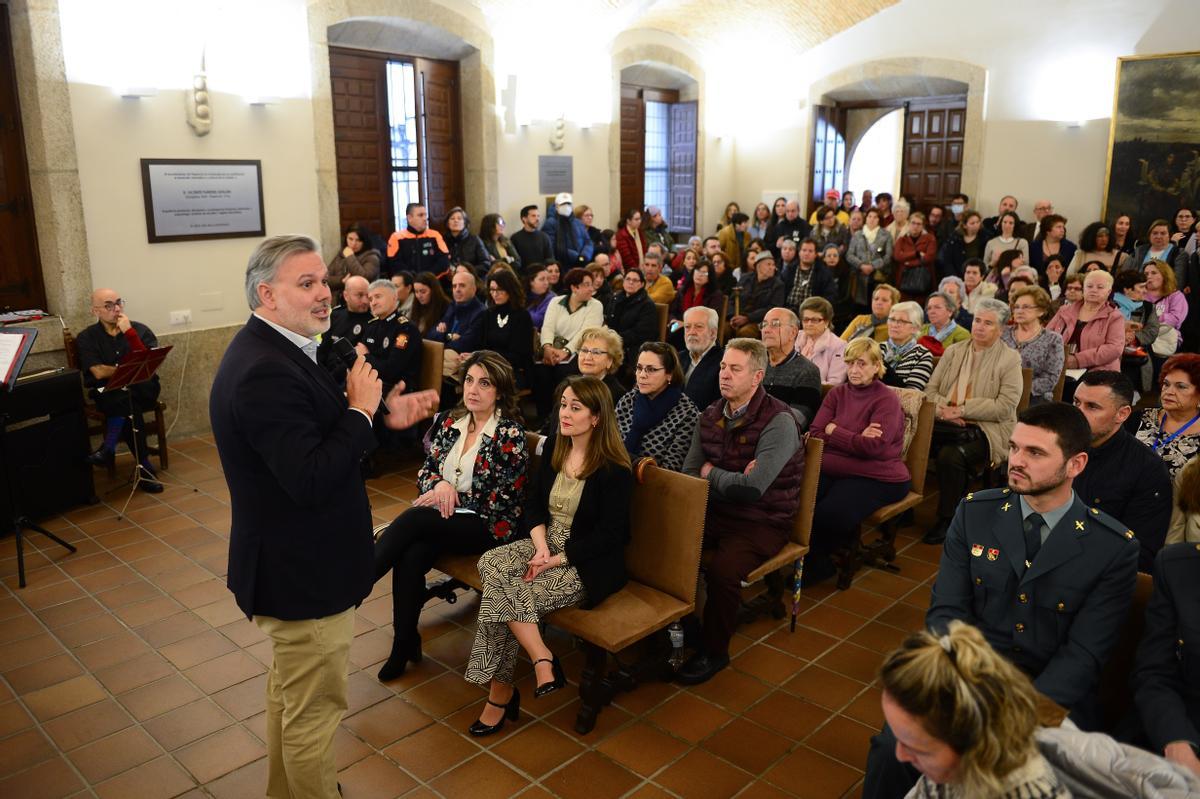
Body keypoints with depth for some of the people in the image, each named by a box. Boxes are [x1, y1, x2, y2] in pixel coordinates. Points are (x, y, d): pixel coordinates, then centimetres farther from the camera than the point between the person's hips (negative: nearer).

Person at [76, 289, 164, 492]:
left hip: (142, 391, 1)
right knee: (128, 406, -34)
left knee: (124, 397, -34)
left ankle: (109, 448, -24)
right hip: (107, 394, -1)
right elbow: (99, 372, -7)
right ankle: (144, 467, -29)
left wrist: (129, 333, -13)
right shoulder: (86, 338, 5)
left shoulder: (140, 329, 6)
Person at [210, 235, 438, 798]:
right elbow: (312, 478, -33)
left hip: (290, 563, 11)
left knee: (288, 689, 28)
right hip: (303, 573, -11)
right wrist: (362, 409, -23)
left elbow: (318, 437, 9)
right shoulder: (265, 373, -29)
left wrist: (386, 414, -2)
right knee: (315, 708, 8)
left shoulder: (269, 351, 4)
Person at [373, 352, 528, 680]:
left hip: (487, 526, -5)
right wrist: (439, 484, -10)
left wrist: (451, 498, -13)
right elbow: (425, 470, 13)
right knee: (410, 557, -26)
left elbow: (501, 499, -11)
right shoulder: (449, 421, 9)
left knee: (413, 519, -28)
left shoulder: (510, 434, -8)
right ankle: (404, 644, -11)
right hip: (443, 518, 5)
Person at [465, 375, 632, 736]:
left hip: (587, 563, -7)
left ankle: (502, 692, -8)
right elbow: (534, 504, 9)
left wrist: (556, 559, -19)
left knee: (504, 595, -24)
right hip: (546, 544, 7)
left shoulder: (614, 471, -15)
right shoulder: (554, 448, 6)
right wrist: (540, 544, -10)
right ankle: (542, 661, -19)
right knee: (491, 564, -22)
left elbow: (608, 535, -16)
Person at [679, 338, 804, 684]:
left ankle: (714, 651, -3)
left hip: (762, 521, -6)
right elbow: (688, 474, 3)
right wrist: (731, 480, -16)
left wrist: (711, 473, -7)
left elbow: (752, 488, -25)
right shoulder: (710, 416, 5)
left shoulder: (778, 421, -17)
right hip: (716, 512, 6)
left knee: (722, 571, -30)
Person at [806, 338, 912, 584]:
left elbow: (873, 447, -16)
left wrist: (833, 430, -6)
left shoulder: (887, 400, -3)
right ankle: (816, 561, 0)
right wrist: (856, 438, -11)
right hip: (832, 470, 5)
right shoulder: (837, 393, 14)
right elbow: (815, 433, 2)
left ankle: (817, 563, 3)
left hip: (876, 478, -5)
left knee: (831, 514, -30)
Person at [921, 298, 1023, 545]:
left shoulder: (1010, 359, 1)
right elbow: (931, 390, 11)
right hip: (948, 424, 4)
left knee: (950, 455, -33)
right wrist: (943, 409, -10)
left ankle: (947, 520, -13)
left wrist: (961, 410, -15)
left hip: (986, 429, -4)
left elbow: (1005, 406, -10)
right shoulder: (953, 351, 16)